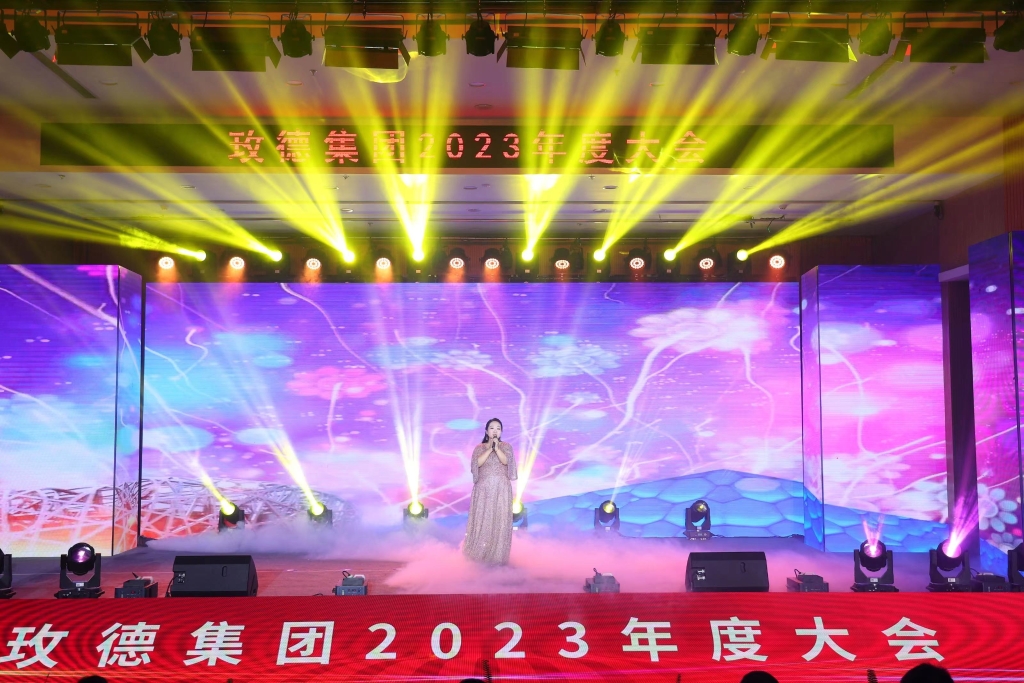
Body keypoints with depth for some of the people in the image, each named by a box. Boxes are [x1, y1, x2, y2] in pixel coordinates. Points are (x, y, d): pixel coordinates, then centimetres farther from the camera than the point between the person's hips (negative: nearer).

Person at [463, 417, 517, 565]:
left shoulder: (506, 446, 6)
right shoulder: (479, 448, 6)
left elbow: (505, 461, -11)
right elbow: (477, 463, -11)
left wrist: (496, 448, -22)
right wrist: (489, 449, -15)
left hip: (501, 489, 0)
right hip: (484, 489, 0)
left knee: (500, 520, -3)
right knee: (482, 519, -1)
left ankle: (497, 556, 3)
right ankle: (478, 554, 8)